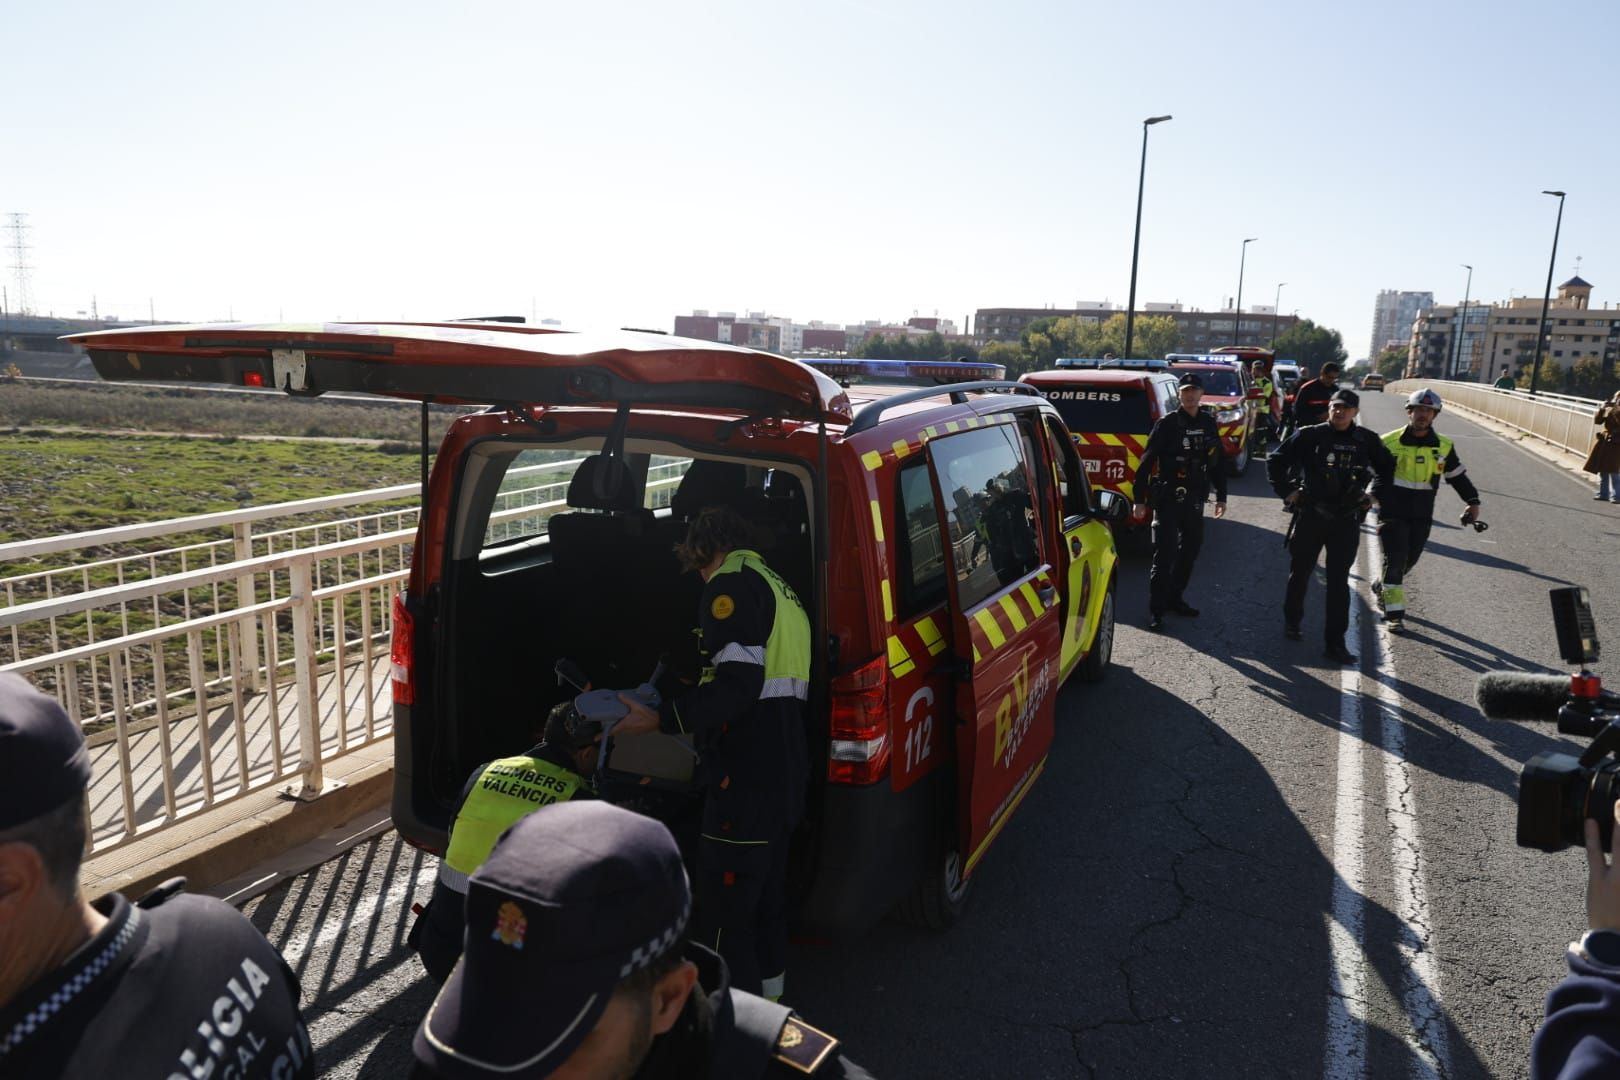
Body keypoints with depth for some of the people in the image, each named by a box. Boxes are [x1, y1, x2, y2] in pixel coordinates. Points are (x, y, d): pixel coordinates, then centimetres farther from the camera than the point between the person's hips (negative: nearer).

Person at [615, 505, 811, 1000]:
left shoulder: (732, 583, -10)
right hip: (785, 768, 10)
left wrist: (661, 720, -20)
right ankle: (767, 996, 40)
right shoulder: (778, 587, 20)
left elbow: (739, 683, -22)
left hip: (747, 776, -10)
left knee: (724, 909, -3)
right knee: (766, 892, 24)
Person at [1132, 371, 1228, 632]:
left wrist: (1221, 496, 15)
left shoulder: (1209, 424, 9)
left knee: (1191, 549, 13)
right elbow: (1147, 462, -9)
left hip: (1195, 498, 6)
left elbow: (1218, 462, 17)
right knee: (1165, 553, -8)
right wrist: (1140, 498, -12)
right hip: (1167, 497, -6)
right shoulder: (1167, 424, -7)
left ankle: (1174, 598, 28)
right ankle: (1156, 610, -3)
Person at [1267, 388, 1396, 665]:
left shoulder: (1366, 440, 3)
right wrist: (1286, 491, -2)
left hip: (1346, 520, 1)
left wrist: (1374, 495, 11)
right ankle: (1292, 623, 32)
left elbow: (1387, 467, 20)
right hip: (1310, 516, -1)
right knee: (1299, 573, 12)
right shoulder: (1310, 435, -5)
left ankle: (1335, 642, 3)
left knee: (1339, 582, 0)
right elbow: (1275, 460, 2)